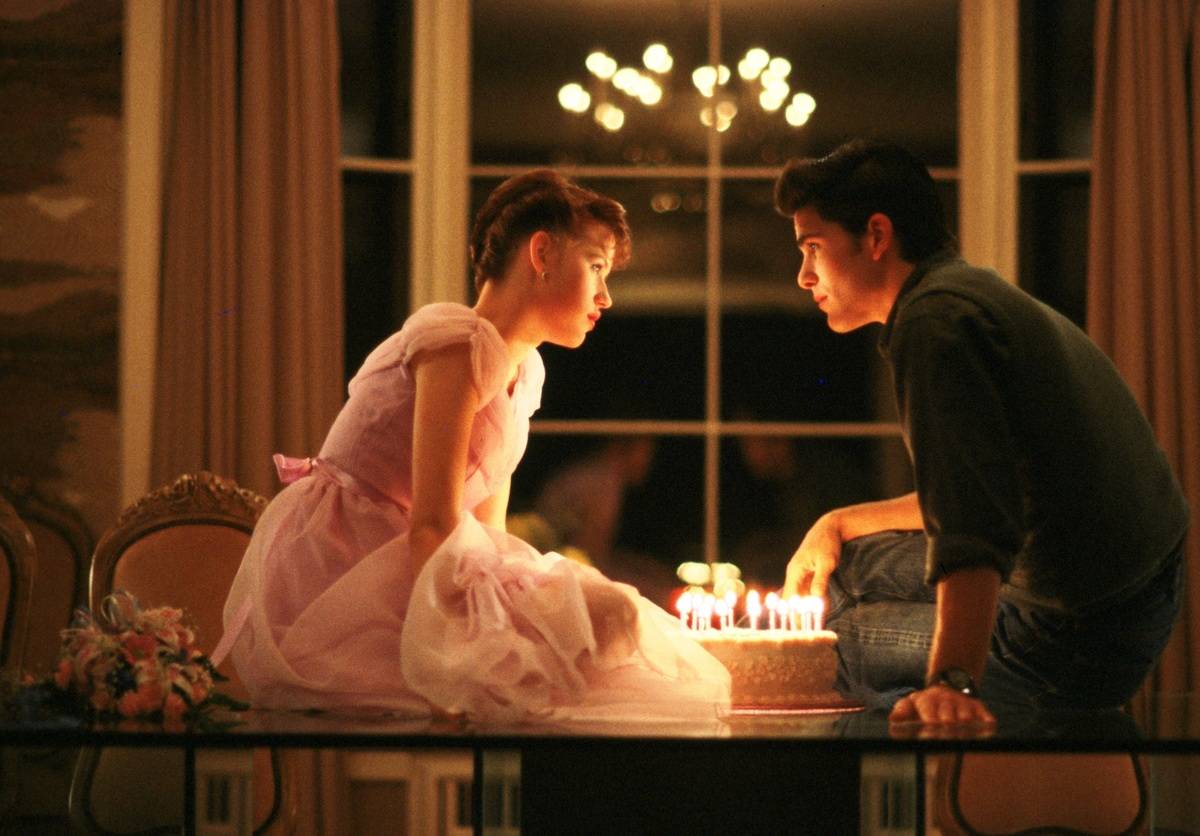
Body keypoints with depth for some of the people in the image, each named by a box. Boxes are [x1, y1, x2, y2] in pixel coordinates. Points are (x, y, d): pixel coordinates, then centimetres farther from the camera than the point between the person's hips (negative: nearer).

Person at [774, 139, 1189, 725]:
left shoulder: (933, 318, -18)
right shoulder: (983, 294, 14)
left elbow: (974, 526, -32)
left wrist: (953, 682, -41)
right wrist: (839, 524, 27)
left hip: (1073, 644, -10)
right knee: (852, 566, 22)